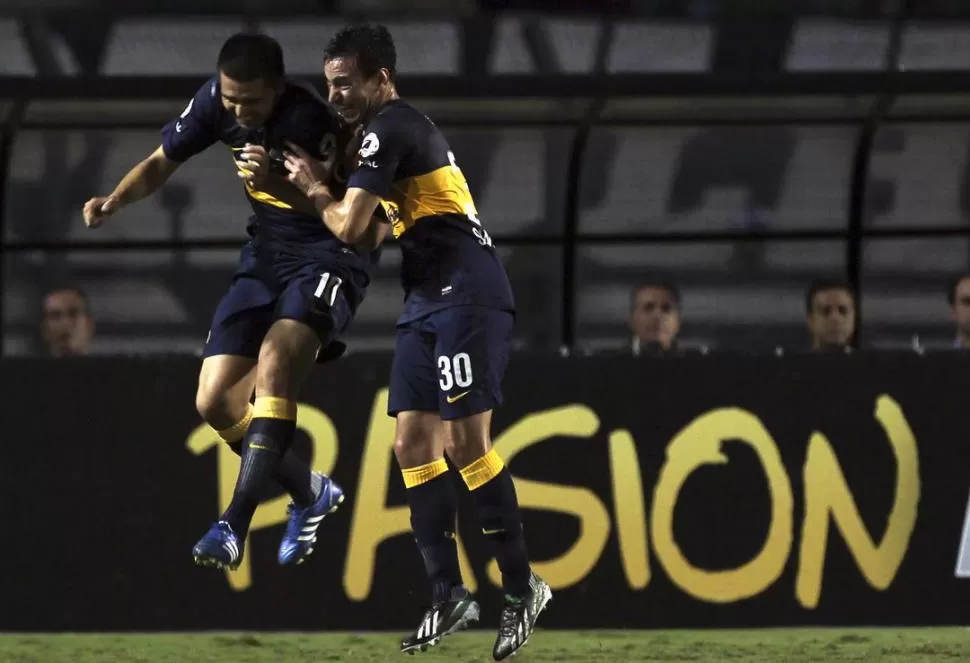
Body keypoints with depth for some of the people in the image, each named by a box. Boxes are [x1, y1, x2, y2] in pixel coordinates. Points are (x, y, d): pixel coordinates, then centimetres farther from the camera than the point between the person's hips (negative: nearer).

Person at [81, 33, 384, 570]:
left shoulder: (313, 121, -26)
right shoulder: (214, 102, -8)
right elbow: (162, 163, 7)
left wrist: (276, 185, -38)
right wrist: (116, 200, -11)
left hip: (330, 256, -7)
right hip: (267, 254, 7)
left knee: (275, 358, -32)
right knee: (215, 402, 0)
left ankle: (234, 526, -34)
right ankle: (310, 494, 25)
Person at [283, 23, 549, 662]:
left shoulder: (390, 129, -11)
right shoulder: (400, 128, 19)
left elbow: (349, 227, -14)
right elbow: (380, 219, 22)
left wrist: (316, 189, 4)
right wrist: (324, 184, 11)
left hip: (466, 297, -10)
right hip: (428, 302, 10)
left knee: (464, 441, -12)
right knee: (413, 445, 3)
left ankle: (522, 586, -5)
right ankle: (449, 595, 3)